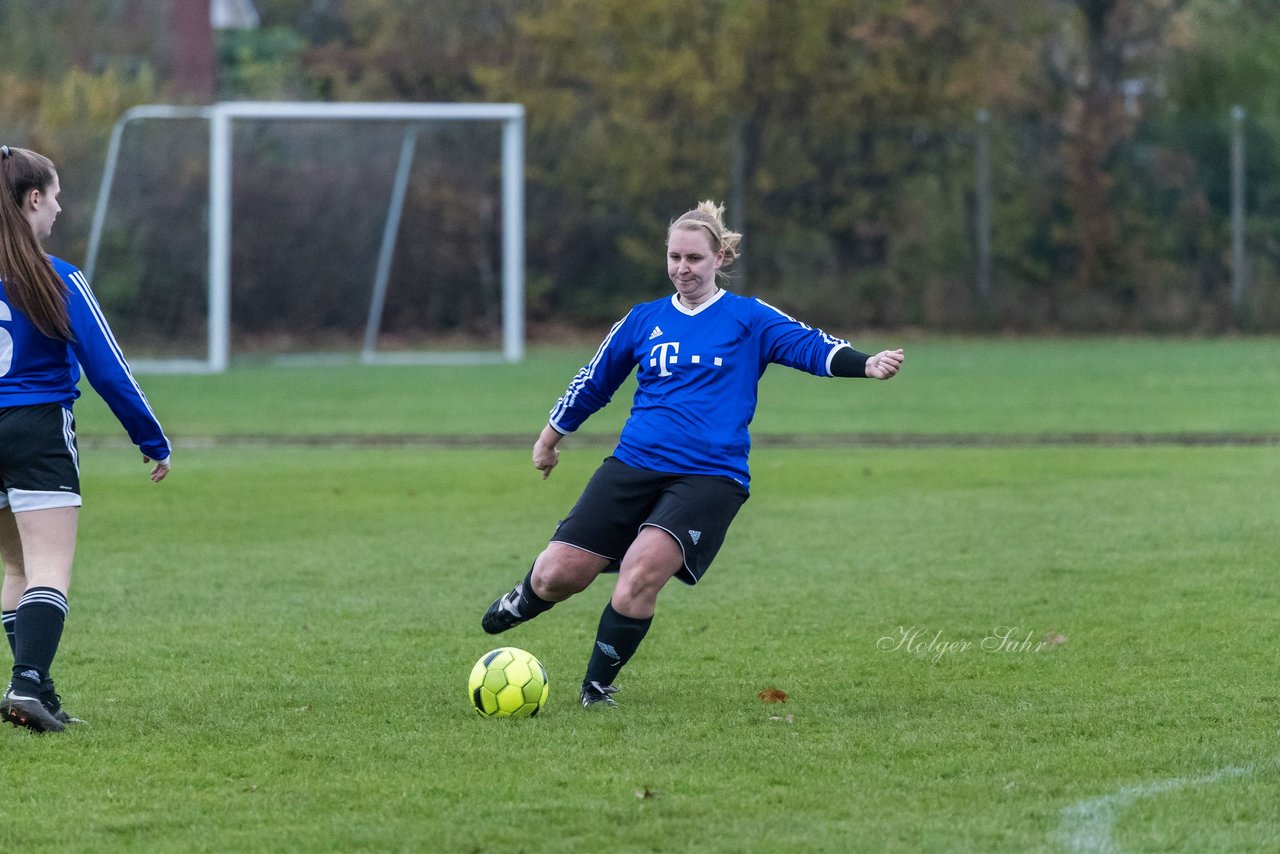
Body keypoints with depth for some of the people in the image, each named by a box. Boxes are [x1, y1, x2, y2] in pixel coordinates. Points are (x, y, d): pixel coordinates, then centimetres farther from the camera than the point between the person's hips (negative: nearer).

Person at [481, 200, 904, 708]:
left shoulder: (748, 319, 4)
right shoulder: (644, 320, 14)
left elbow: (810, 347, -9)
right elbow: (594, 382, 26)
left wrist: (867, 365, -28)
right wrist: (551, 437, 36)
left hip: (710, 476, -3)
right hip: (633, 465, 3)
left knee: (642, 570, -26)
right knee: (558, 574, -5)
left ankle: (598, 686, -6)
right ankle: (525, 600, 34)